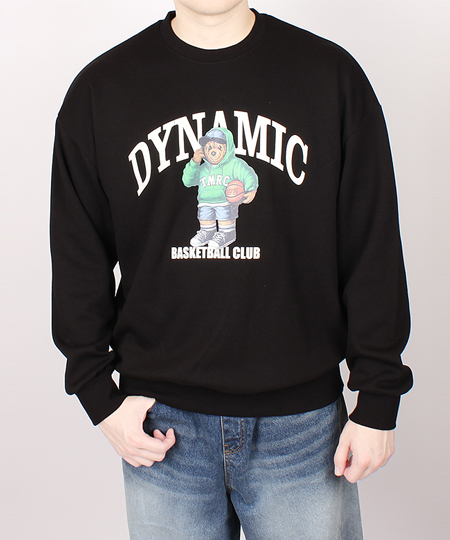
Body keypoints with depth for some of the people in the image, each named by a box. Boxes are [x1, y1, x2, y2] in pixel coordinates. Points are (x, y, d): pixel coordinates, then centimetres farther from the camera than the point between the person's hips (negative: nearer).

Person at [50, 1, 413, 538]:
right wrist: (99, 394, 0)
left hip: (303, 419, 0)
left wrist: (378, 401, -1)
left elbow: (374, 251, 0)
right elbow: (77, 258, 5)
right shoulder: (99, 90, 2)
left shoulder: (333, 76, 0)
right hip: (161, 418, 1)